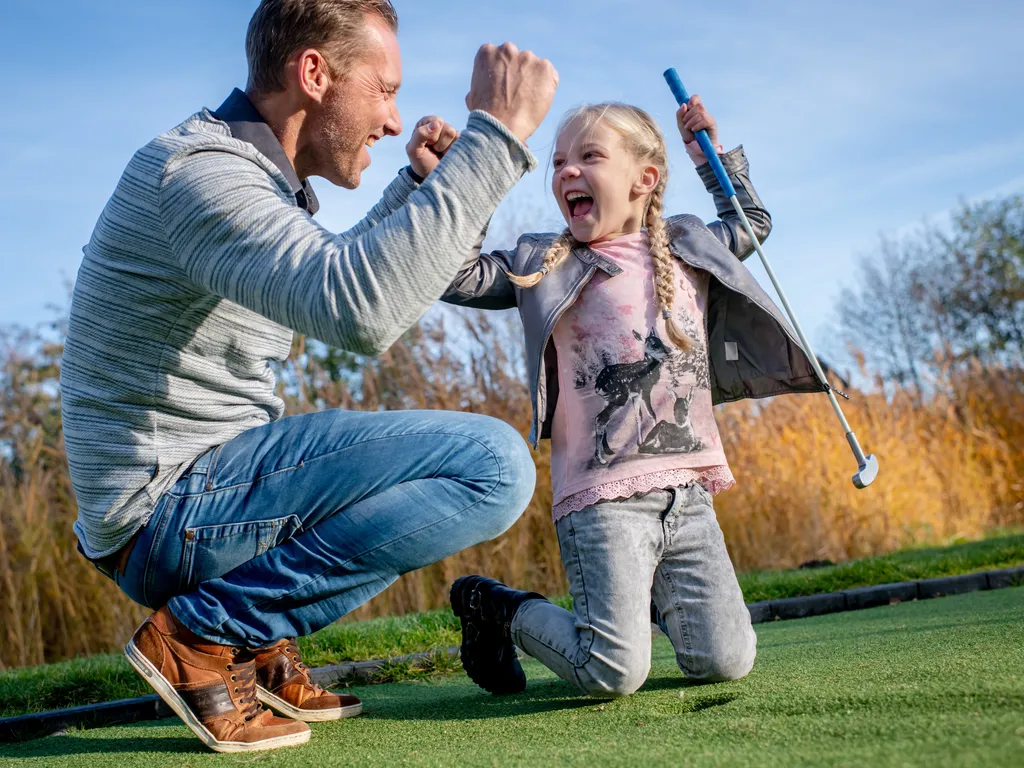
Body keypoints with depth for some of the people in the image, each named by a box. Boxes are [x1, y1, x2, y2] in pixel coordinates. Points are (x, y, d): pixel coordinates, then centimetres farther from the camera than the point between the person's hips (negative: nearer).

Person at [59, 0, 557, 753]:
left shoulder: (263, 174, 12)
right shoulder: (196, 171, -20)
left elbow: (330, 277, 33)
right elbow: (361, 308, -37)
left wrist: (418, 183, 19)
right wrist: (497, 133, -32)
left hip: (211, 482, 10)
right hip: (172, 511, -10)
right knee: (494, 464, -20)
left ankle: (261, 643, 9)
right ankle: (200, 635, -11)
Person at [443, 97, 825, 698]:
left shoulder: (686, 248, 15)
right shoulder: (547, 264, 4)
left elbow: (751, 223, 35)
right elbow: (462, 277, -9)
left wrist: (712, 150, 28)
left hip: (688, 494, 4)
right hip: (604, 498, -4)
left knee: (726, 664, 0)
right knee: (615, 674, -13)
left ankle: (654, 598, 30)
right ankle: (501, 610, 14)